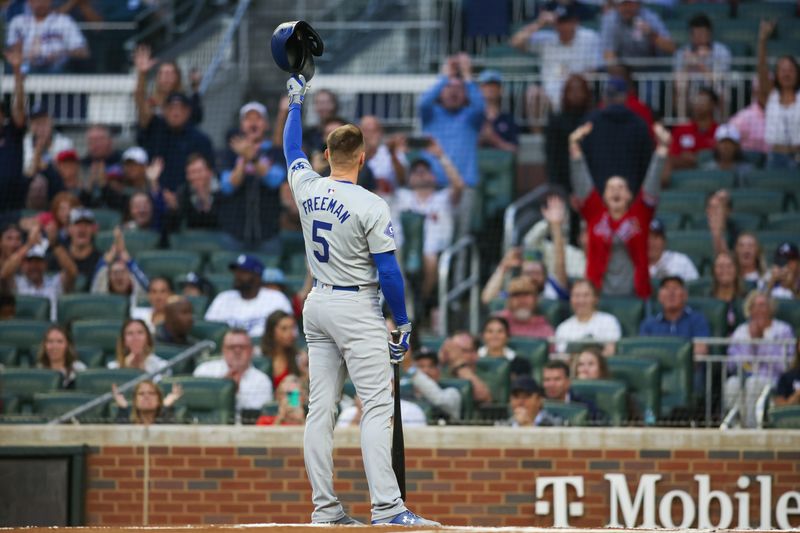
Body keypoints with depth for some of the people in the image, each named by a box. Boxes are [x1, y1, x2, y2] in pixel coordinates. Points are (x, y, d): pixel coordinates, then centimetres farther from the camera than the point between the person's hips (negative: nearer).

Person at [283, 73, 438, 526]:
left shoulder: (307, 189, 1)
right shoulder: (371, 206, -15)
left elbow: (293, 148, 22)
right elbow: (388, 271, -15)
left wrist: (296, 101, 36)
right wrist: (404, 324, -5)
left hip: (317, 305, 7)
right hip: (357, 309, -7)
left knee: (321, 408, 6)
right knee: (377, 405, -10)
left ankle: (325, 508, 5)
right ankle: (386, 507, -18)